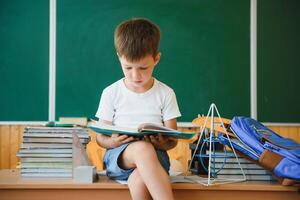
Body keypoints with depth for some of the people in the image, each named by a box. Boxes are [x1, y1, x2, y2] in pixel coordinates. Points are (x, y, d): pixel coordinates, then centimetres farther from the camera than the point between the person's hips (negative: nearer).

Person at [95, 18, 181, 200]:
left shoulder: (166, 94, 4)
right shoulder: (111, 93, 4)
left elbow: (172, 140, 6)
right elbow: (101, 137, 7)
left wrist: (162, 143, -19)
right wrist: (113, 142, -17)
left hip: (153, 156, 0)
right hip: (118, 156, 0)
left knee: (138, 182, -38)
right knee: (142, 148, -37)